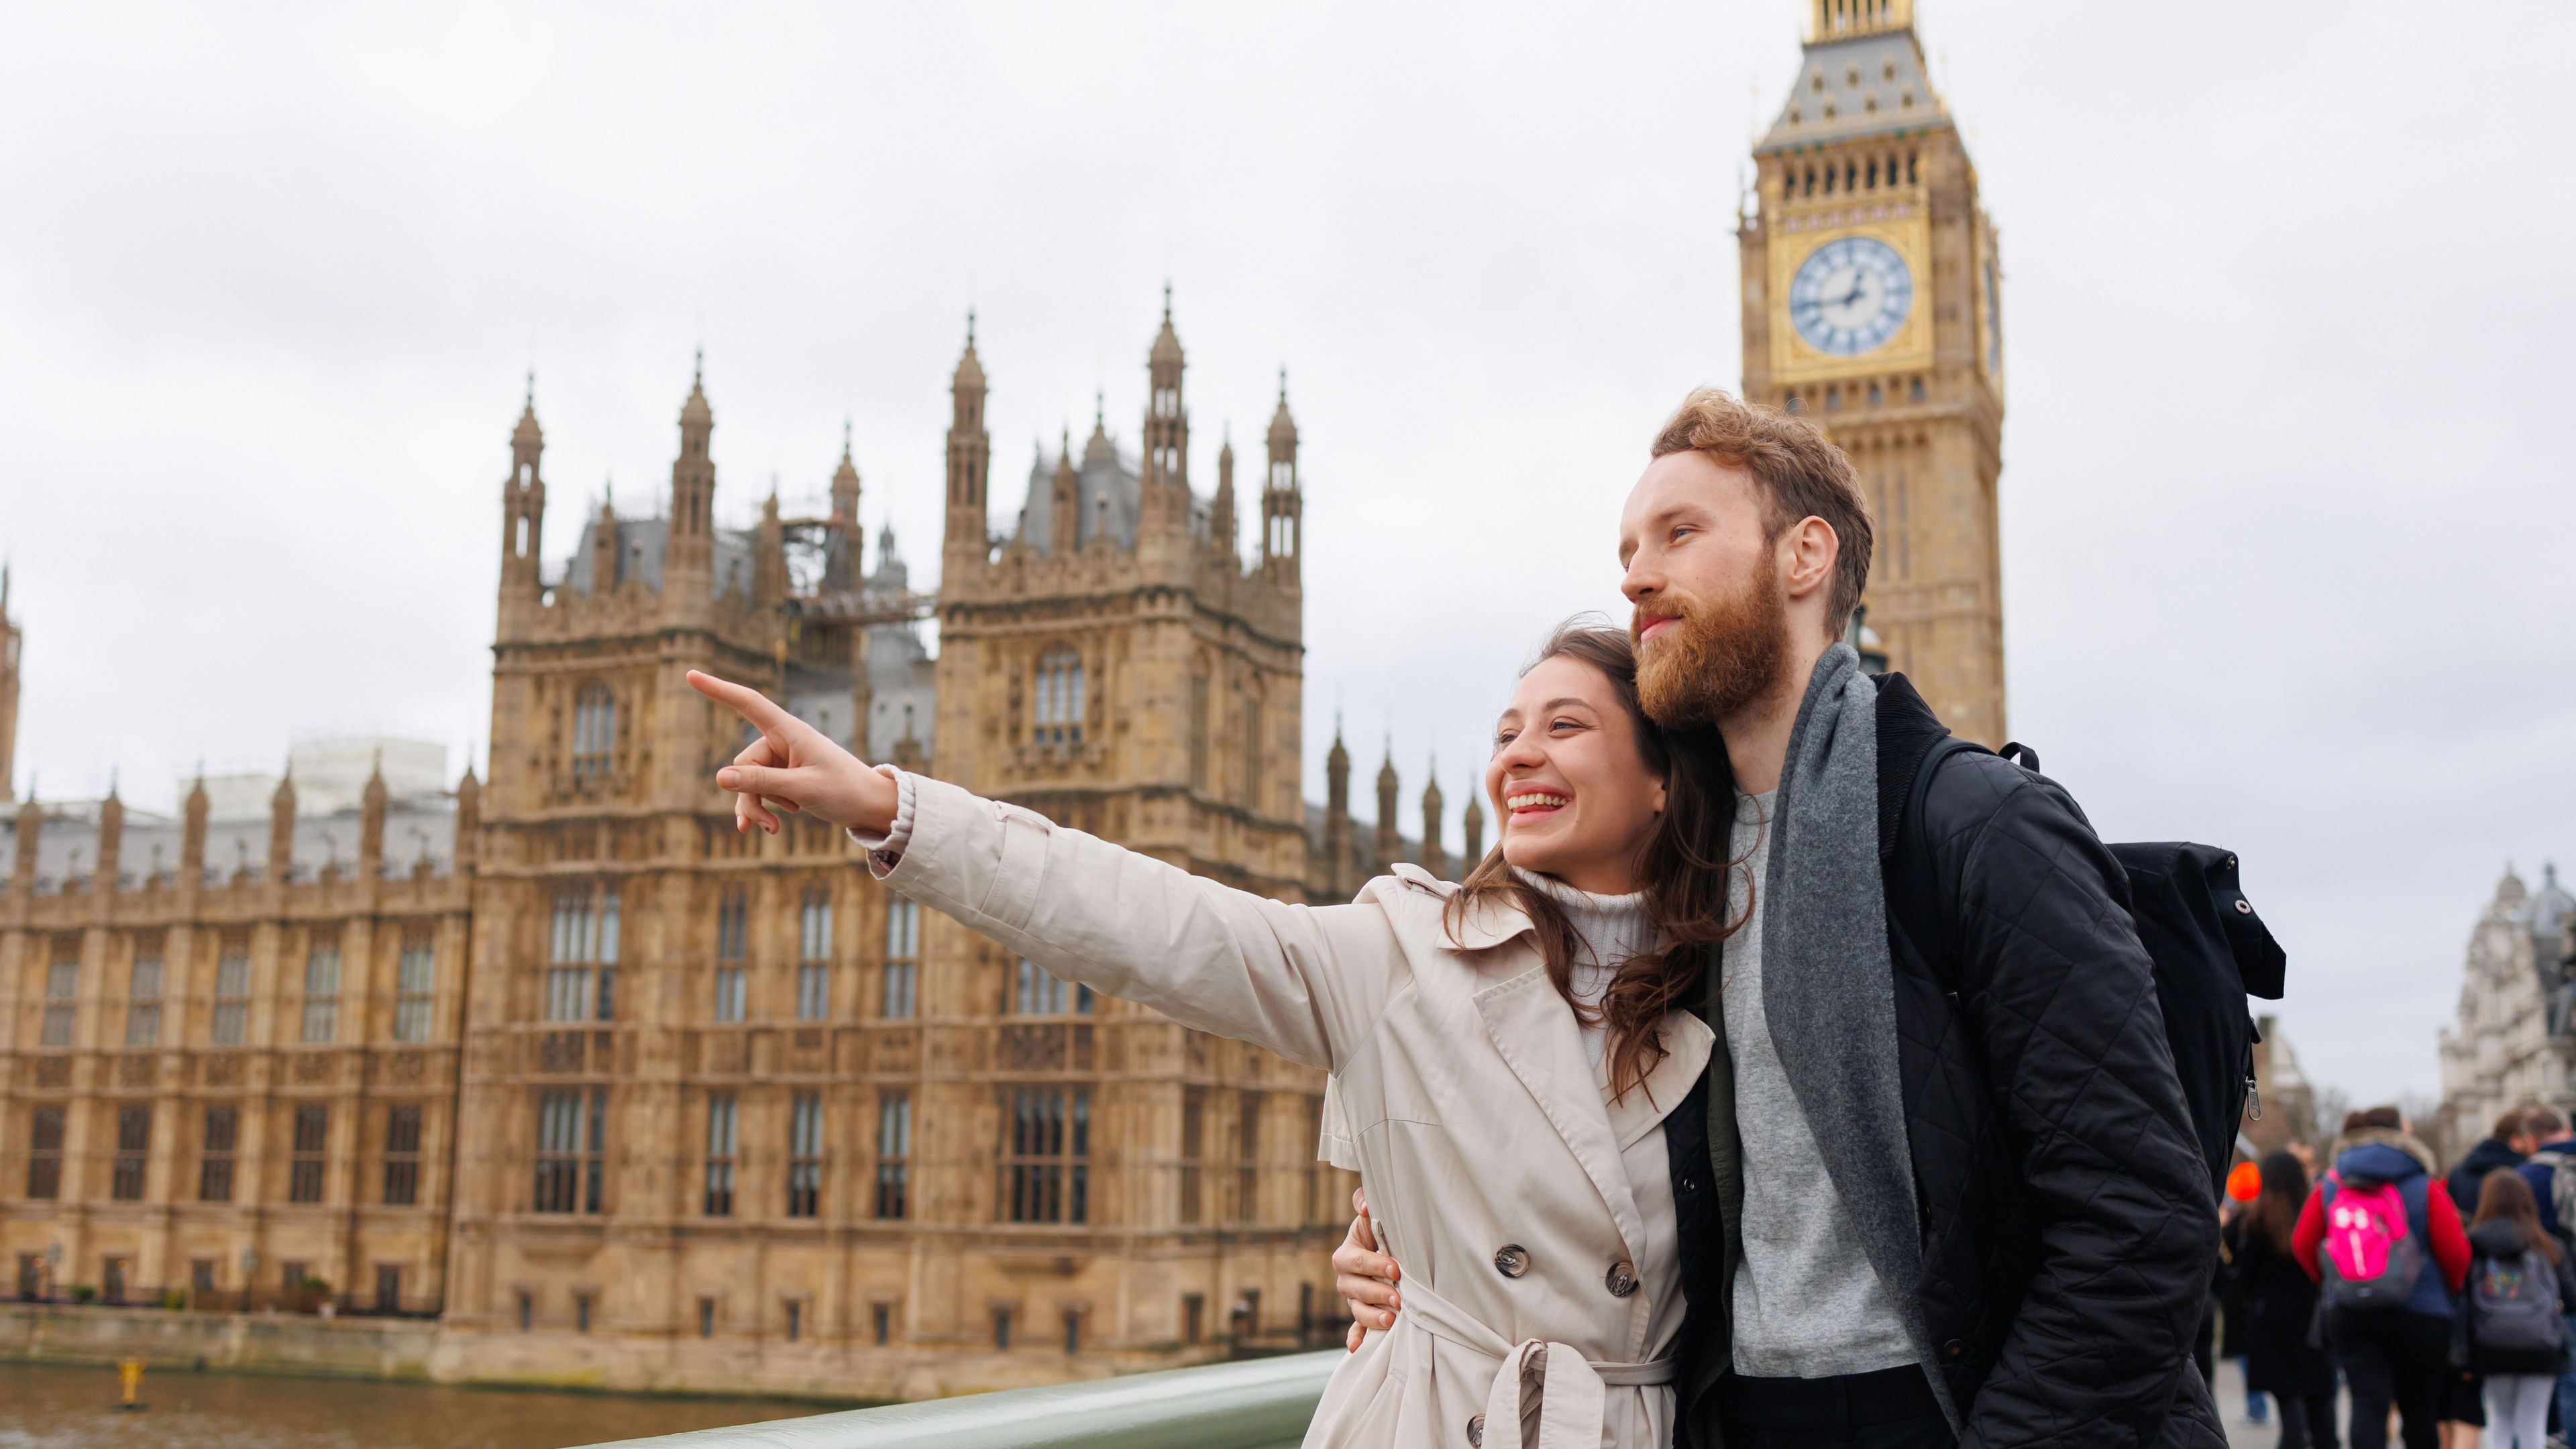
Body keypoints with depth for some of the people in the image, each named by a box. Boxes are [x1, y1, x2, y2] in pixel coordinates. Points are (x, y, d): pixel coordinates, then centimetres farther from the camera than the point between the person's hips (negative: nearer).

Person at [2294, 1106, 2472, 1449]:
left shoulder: (2330, 1186, 5)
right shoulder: (2425, 1188, -6)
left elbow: (2302, 1244, 7)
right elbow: (2456, 1252, -7)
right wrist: (2452, 1289, 14)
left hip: (2348, 1314, 2)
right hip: (2418, 1314, -2)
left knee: (2368, 1401, -5)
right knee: (2419, 1411, 11)